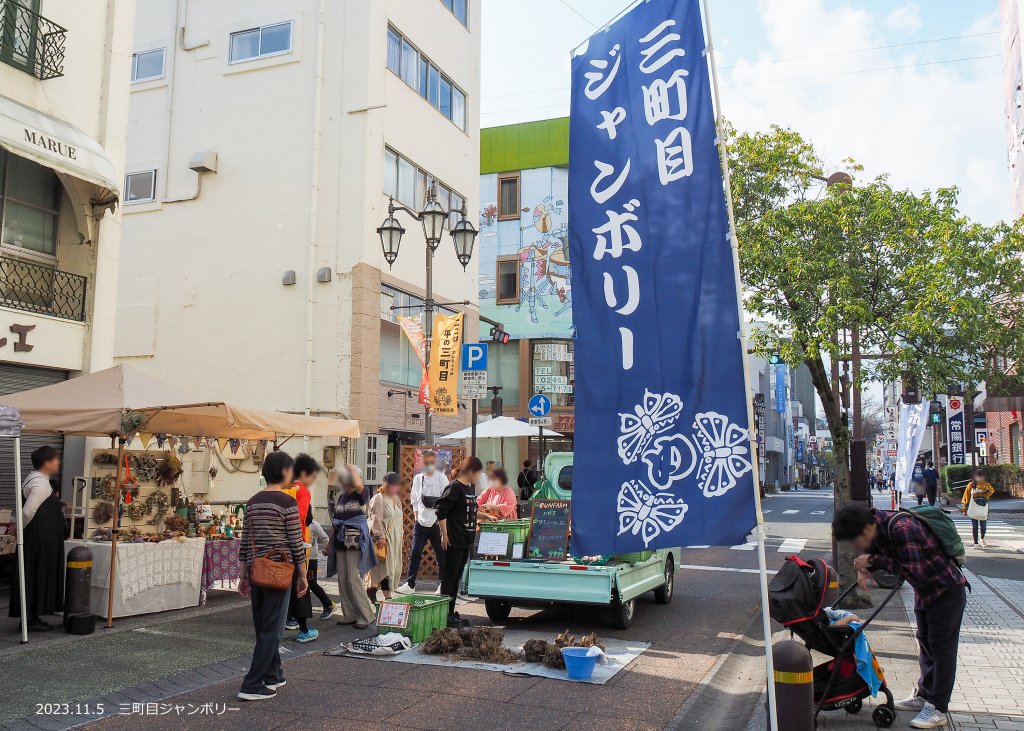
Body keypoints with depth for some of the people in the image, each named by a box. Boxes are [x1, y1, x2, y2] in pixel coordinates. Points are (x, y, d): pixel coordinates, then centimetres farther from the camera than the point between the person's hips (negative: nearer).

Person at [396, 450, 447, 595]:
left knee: (441, 556, 4)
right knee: (415, 554, 2)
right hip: (421, 523, 3)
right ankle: (410, 584, 9)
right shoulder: (417, 478, 8)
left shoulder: (441, 478, -4)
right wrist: (416, 516, 7)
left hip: (437, 523, -3)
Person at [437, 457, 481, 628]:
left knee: (456, 577, 12)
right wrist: (445, 535, -17)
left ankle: (451, 612, 19)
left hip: (466, 541, 9)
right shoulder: (454, 488, -13)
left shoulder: (470, 489, 14)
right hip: (454, 541, -9)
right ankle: (445, 614, 4)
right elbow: (441, 512, -16)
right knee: (449, 577, -2)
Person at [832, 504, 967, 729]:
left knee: (942, 648, -1)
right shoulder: (877, 526, -9)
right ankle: (924, 695, 31)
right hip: (924, 590, 9)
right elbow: (873, 552, 7)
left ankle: (938, 710, 7)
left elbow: (915, 574, -34)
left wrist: (874, 560, -31)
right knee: (925, 644, 18)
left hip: (947, 590, -9)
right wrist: (865, 569, -14)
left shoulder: (902, 529, -35)